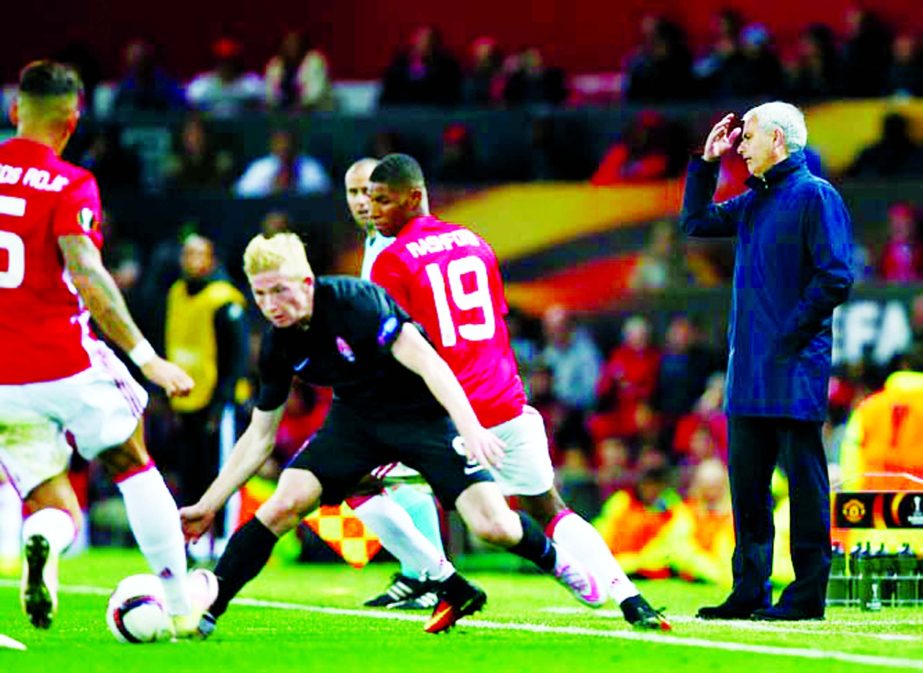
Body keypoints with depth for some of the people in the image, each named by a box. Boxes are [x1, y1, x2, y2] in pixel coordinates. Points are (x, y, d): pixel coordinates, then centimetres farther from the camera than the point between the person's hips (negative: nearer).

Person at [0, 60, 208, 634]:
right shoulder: (69, 185, -7)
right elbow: (87, 276, -19)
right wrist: (145, 356, -17)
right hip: (65, 364, -4)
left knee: (54, 507, 12)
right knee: (133, 465, 17)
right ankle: (182, 607, 10)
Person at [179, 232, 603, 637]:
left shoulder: (353, 301, -26)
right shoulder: (278, 345, -7)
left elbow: (428, 363, -29)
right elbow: (260, 435, 4)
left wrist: (469, 427, -42)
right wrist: (208, 505, 1)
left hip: (424, 411, -5)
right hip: (356, 417, 5)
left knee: (495, 528, -17)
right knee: (283, 506, -18)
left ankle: (554, 560, 17)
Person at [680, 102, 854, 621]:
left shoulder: (815, 196, -7)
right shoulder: (753, 202, 17)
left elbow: (835, 278, -14)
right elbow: (696, 221, 30)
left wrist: (789, 334, -15)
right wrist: (706, 162, 20)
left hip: (794, 366, -8)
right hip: (749, 367, 8)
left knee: (804, 476, -4)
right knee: (747, 477, 8)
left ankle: (808, 593, -2)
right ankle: (750, 591, 14)